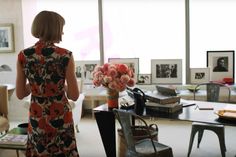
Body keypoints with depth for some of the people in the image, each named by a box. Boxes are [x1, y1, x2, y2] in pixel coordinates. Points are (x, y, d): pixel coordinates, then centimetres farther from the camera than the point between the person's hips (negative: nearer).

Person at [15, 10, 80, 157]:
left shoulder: (23, 56, -5)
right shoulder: (65, 56, -14)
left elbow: (20, 94, 1)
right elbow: (74, 95, -11)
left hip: (37, 117, 3)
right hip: (60, 116, -3)